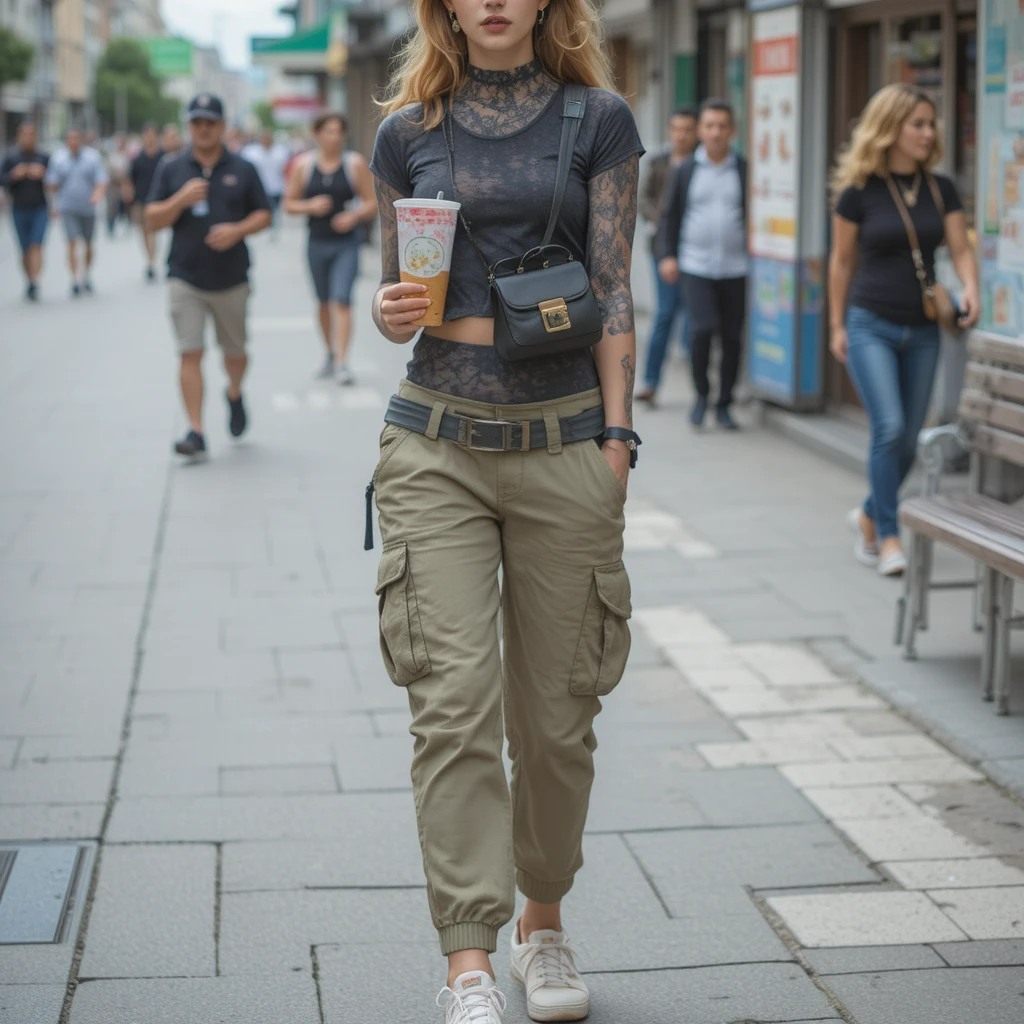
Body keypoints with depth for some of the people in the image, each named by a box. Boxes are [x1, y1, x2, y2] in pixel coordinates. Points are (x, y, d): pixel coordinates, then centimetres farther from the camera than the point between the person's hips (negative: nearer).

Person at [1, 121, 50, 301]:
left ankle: (35, 285, -22)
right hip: (19, 210, 1)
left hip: (40, 210, -1)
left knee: (36, 246, -14)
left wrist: (43, 174, -18)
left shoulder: (44, 158, 0)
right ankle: (29, 281, 26)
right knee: (25, 251, 9)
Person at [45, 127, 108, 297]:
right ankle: (75, 279, -16)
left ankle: (87, 274, 31)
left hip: (88, 208, 1)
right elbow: (52, 185, 5)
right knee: (72, 242, -14)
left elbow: (102, 180, -9)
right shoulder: (58, 159, 1)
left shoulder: (93, 157, -1)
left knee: (88, 244, 10)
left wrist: (98, 193, -26)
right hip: (68, 208, -1)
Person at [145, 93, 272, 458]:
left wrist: (238, 230, -13)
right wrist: (181, 200, -15)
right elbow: (153, 220, 3)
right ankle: (196, 431, -7)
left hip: (231, 280, 1)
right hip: (185, 278, -1)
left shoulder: (242, 170, 6)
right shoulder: (172, 169, 6)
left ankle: (235, 395, 44)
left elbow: (264, 215, 7)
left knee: (235, 352, 12)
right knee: (190, 354, -8)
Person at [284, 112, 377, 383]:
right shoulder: (303, 165, 3)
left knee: (341, 300, -15)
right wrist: (310, 206, -12)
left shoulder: (355, 164, -2)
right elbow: (289, 203, 7)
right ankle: (331, 354, 31)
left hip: (347, 243, -3)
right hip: (317, 242, 3)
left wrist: (354, 215, -18)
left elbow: (372, 203, 1)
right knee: (324, 303, 13)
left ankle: (342, 363, -19)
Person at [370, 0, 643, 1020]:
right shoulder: (408, 133, 8)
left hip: (562, 439, 0)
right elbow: (394, 290, 14)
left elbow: (613, 292, 4)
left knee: (557, 712, 7)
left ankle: (542, 920, 28)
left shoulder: (598, 119, 5)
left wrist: (616, 433, -2)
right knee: (454, 699, -9)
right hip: (437, 444, 0)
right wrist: (391, 313, -9)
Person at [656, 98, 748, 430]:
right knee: (702, 328, -14)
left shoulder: (744, 171, 4)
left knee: (732, 336, 3)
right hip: (696, 266, -1)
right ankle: (701, 393, 7)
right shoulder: (686, 170, 6)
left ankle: (725, 404, 16)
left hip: (735, 269, 1)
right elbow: (670, 215, 10)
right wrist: (667, 255, 1)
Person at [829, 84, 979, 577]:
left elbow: (960, 248, 2)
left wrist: (970, 288, -19)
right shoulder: (859, 191, -6)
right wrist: (837, 326, 5)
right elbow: (842, 261, 3)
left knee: (908, 440, 8)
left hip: (922, 331, 4)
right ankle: (888, 536, -5)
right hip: (871, 326, -4)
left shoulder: (941, 189, 3)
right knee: (889, 428, -17)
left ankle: (869, 515, 32)